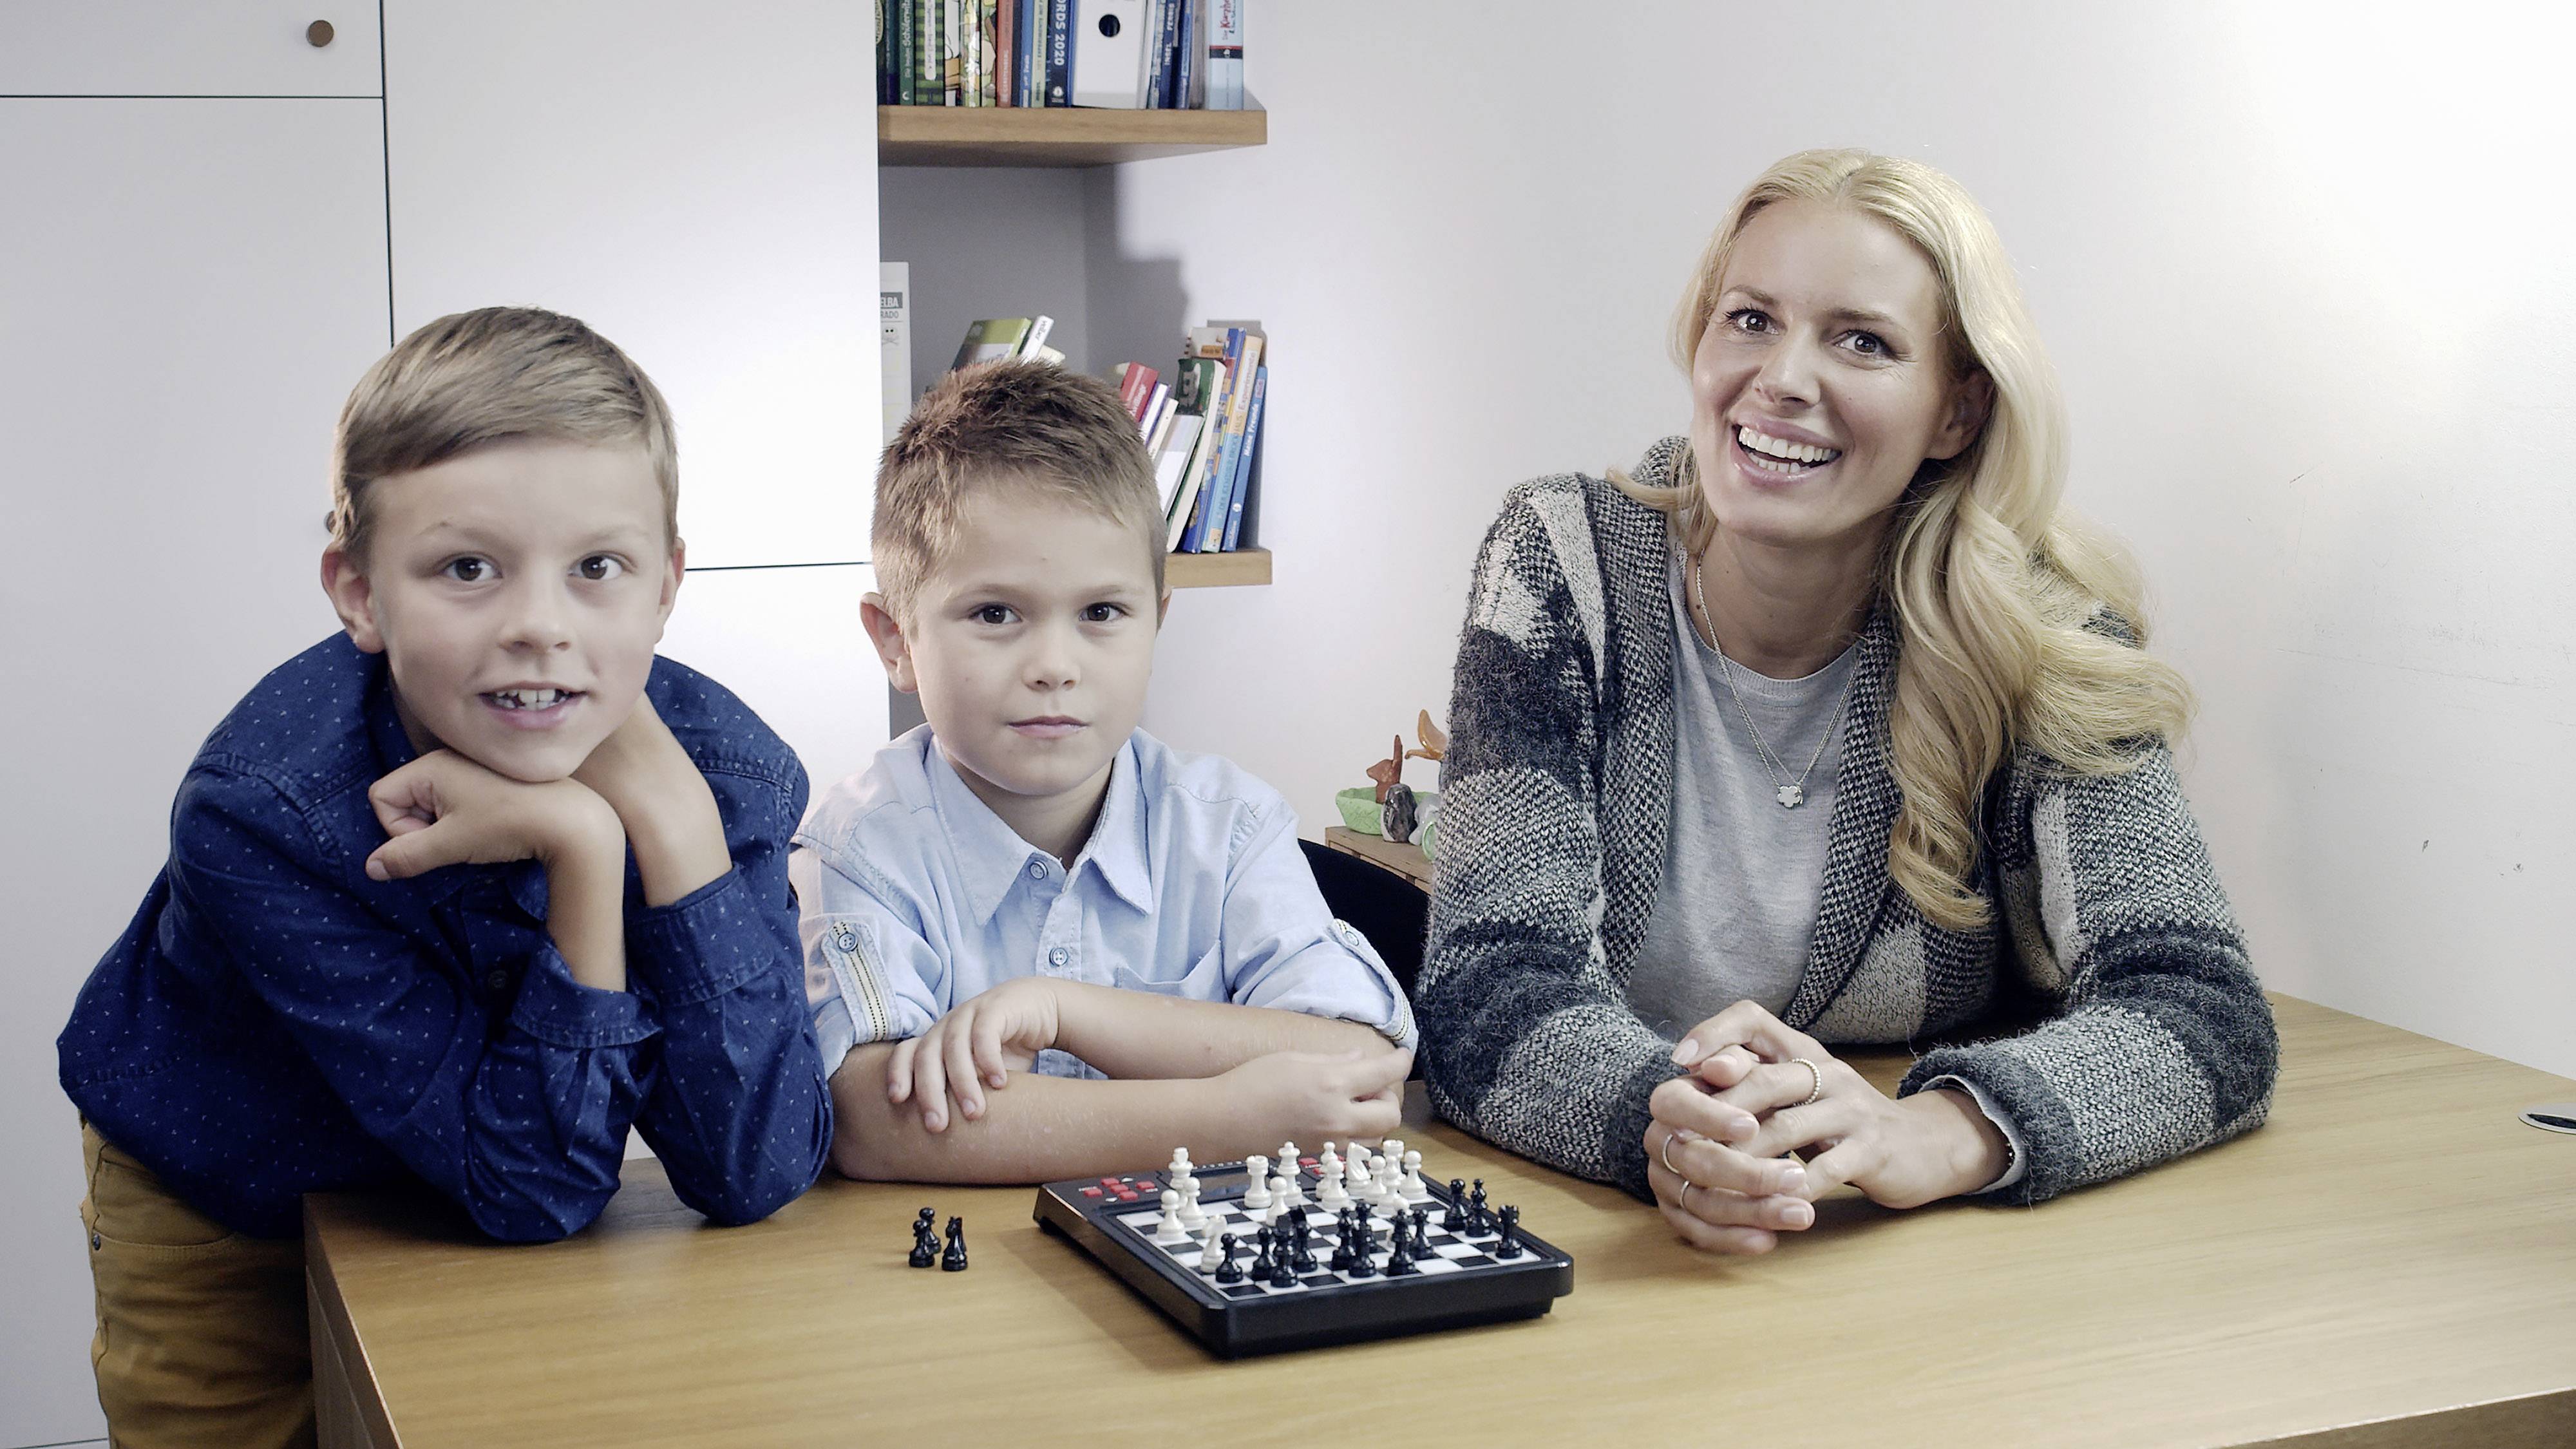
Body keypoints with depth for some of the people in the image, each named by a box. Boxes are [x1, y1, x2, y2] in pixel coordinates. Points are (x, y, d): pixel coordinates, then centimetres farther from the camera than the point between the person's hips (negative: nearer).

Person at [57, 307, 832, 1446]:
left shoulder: (720, 763, -27)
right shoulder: (263, 814, -35)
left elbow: (753, 1172, -33)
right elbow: (534, 1187, -34)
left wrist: (671, 816, -41)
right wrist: (583, 847, -45)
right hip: (221, 1215, -2)